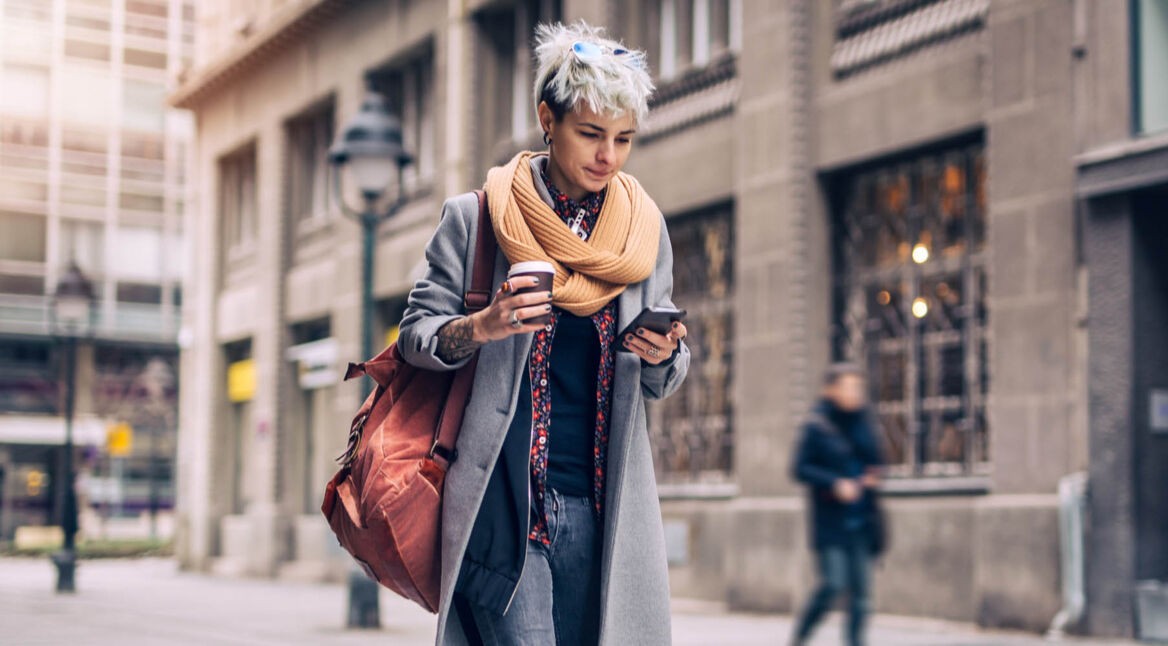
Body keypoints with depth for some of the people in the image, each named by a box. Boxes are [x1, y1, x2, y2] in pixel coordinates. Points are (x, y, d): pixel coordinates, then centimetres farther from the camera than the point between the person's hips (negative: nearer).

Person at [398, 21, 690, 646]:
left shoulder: (644, 228, 11)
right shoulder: (475, 218, 2)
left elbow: (662, 382, 15)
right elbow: (415, 335, 3)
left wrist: (662, 353, -8)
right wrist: (484, 326, -17)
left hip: (604, 502, 3)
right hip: (503, 498, -3)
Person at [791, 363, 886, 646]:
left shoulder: (862, 423, 11)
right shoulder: (816, 426, -6)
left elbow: (875, 461, 21)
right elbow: (800, 469, -9)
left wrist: (871, 478, 0)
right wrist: (835, 483, -19)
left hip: (860, 519, 6)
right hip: (830, 521, -6)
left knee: (860, 586, 1)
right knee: (833, 584, -12)